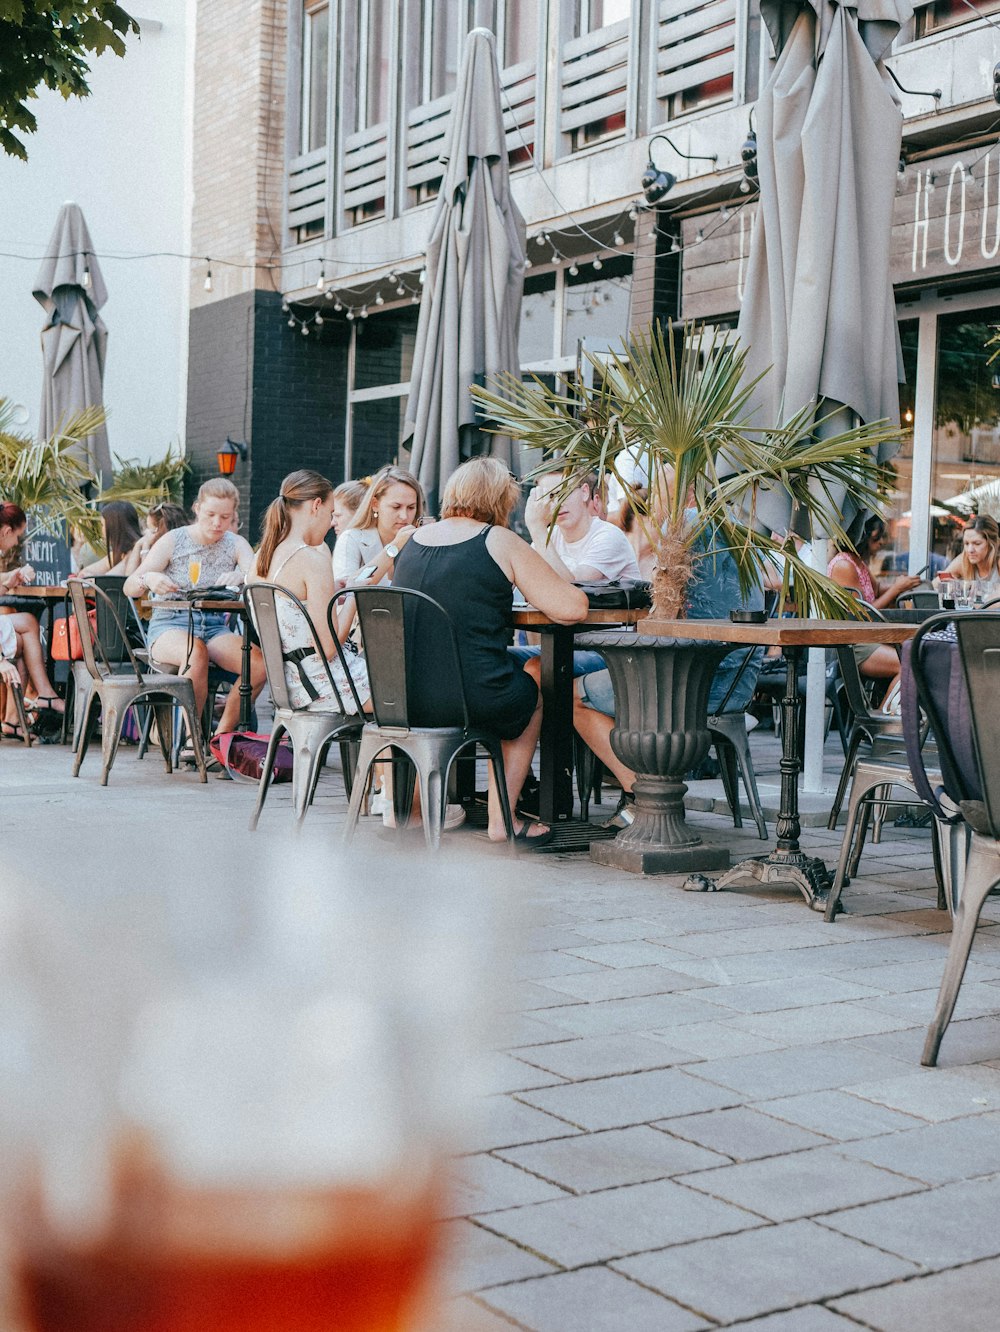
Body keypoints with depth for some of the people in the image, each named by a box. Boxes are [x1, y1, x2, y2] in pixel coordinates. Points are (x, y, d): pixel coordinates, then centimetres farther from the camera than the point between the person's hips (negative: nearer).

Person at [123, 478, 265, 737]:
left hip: (215, 627, 3)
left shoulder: (236, 545, 8)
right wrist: (148, 579, -27)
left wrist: (242, 577, -36)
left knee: (259, 662, -26)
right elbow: (129, 588, -3)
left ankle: (222, 734, -9)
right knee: (196, 652, -39)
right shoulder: (173, 541, 1)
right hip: (170, 625, -3)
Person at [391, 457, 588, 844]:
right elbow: (572, 608, -7)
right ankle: (502, 818, 28)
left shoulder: (414, 540, 11)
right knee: (533, 696, 27)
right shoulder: (499, 541, -5)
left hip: (400, 700, 6)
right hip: (472, 699, -5)